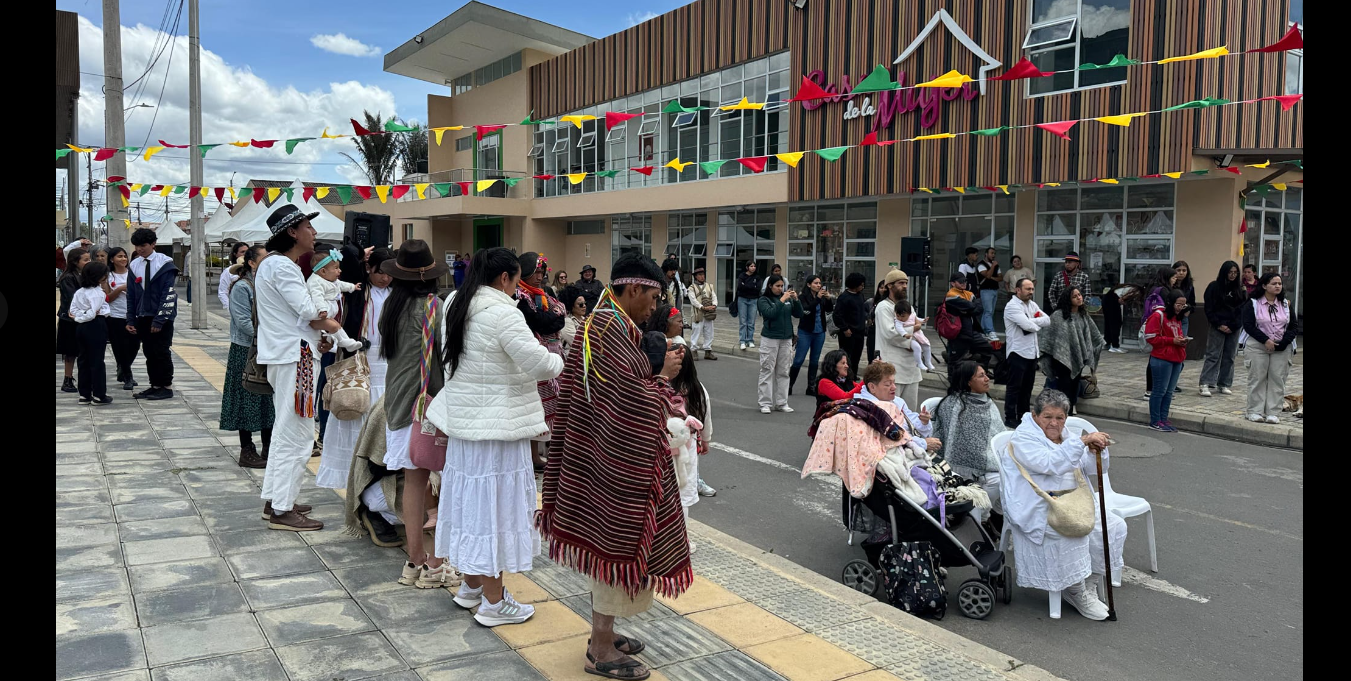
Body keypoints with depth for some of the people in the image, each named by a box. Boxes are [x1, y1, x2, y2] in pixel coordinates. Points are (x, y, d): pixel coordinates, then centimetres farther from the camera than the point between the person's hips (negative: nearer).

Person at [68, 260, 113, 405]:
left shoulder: (79, 292, 8)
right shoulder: (98, 293, -15)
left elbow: (72, 310, 3)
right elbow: (92, 314, -21)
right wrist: (81, 318, -4)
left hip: (81, 327, 8)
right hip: (96, 326, -8)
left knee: (84, 360, 12)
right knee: (97, 361, -1)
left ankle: (84, 395, 16)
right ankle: (99, 396, 3)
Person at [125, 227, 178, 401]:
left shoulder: (165, 264, -9)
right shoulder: (134, 265, 7)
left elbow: (168, 295, -13)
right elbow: (131, 295, 11)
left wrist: (159, 320, -17)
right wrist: (130, 320, 4)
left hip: (162, 317, -5)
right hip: (143, 317, 5)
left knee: (161, 353, -1)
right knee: (149, 353, 9)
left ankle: (166, 387, 7)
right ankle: (155, 385, 16)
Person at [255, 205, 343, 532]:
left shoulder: (271, 262, 16)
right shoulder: (281, 266, -17)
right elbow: (308, 312, -19)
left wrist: (315, 335, 9)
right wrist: (329, 325, -1)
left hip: (283, 354, 11)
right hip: (293, 356, -11)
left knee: (285, 430, 19)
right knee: (296, 434, -6)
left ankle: (274, 500, 27)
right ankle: (282, 511, -1)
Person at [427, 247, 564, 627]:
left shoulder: (459, 308, 8)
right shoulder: (503, 313, -19)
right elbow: (540, 366, -24)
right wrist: (558, 359, -2)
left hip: (463, 418, 9)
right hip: (497, 422, -9)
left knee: (472, 498, 17)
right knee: (495, 503, 0)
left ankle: (471, 586, 31)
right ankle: (493, 603, 9)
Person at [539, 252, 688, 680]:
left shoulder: (603, 323, 12)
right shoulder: (611, 331, -22)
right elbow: (633, 401, -24)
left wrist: (661, 393, 12)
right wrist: (664, 375, -10)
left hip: (606, 454, 11)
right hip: (618, 459, -11)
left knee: (607, 544, 19)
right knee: (616, 545, 0)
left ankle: (603, 634, 32)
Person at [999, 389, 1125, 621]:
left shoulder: (1067, 436, 15)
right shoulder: (1024, 438, -9)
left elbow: (1097, 468, 9)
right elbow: (1050, 464, -27)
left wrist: (1097, 449, -13)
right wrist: (1082, 441, -32)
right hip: (1037, 512, -8)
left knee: (1114, 526, -7)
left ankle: (1085, 581, 3)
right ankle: (1076, 592, -15)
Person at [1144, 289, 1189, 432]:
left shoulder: (1177, 318, 17)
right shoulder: (1158, 316, -10)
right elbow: (1151, 338, -14)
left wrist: (1182, 340, 5)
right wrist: (1172, 340, -17)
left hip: (1176, 360, 8)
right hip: (1162, 360, -8)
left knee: (1169, 392, 10)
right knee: (1160, 391, -2)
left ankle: (1163, 419, 17)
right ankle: (1155, 421, 5)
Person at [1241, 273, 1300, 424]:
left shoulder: (1286, 305, 10)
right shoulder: (1253, 304, -2)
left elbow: (1294, 326, 7)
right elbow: (1248, 325, -9)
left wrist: (1284, 342, -9)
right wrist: (1265, 340, -16)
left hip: (1282, 349, 3)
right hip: (1257, 347, -3)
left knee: (1277, 379, 0)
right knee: (1257, 378, -1)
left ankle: (1273, 413, 4)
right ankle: (1255, 411, 5)